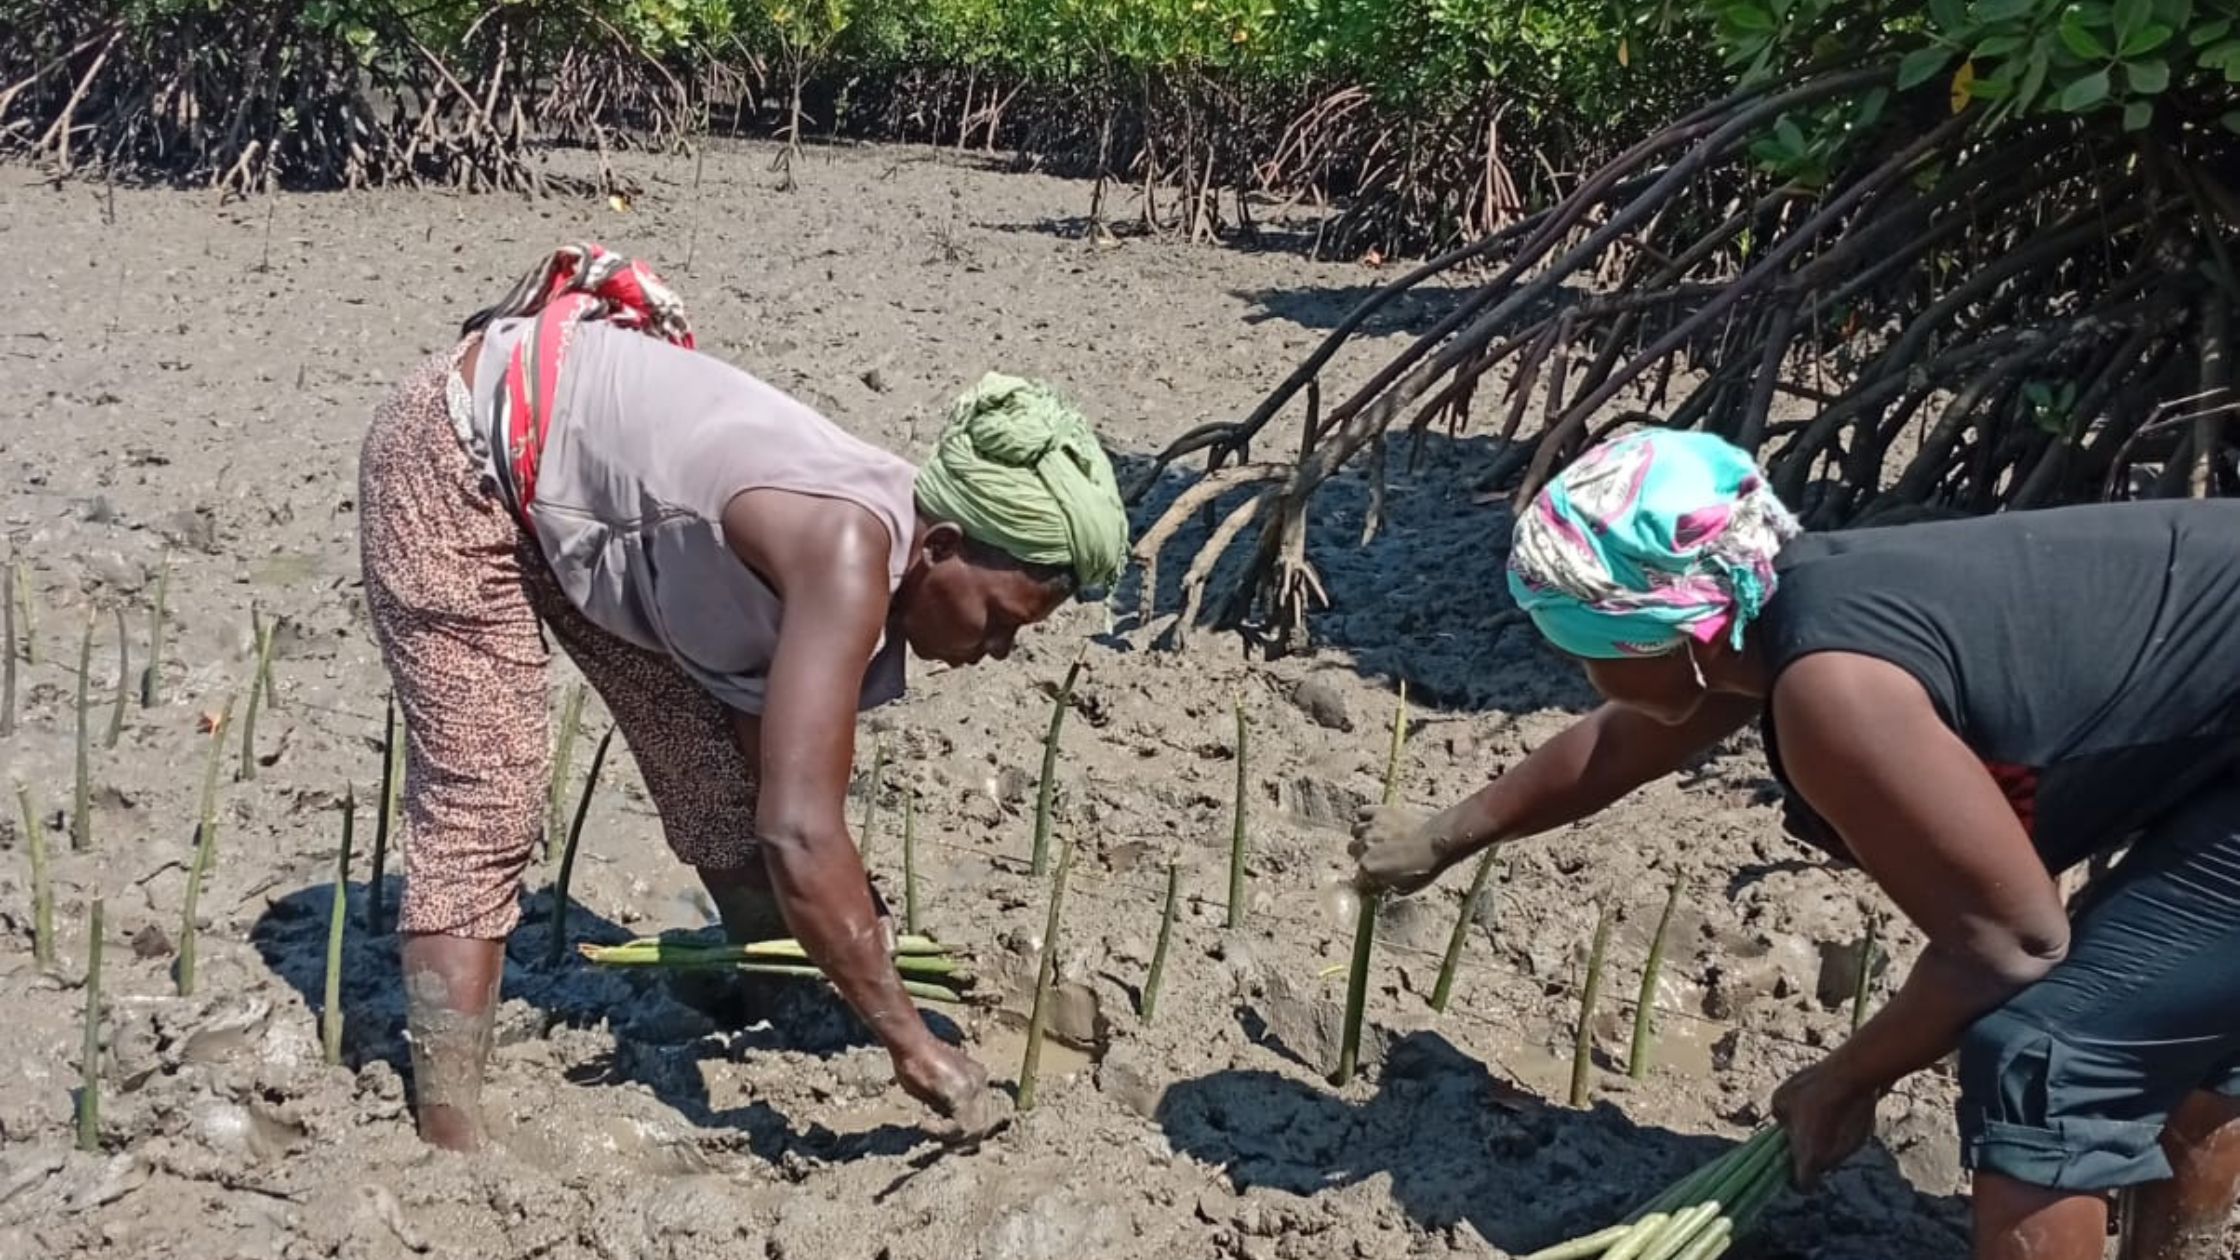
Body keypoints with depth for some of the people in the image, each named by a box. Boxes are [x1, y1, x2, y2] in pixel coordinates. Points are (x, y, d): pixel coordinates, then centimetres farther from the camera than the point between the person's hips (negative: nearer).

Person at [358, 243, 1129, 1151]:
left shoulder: (871, 572, -8)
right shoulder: (848, 551, -35)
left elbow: (775, 798, -1)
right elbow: (798, 835, -41)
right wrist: (910, 1043, -34)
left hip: (576, 480, 9)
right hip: (457, 452, -9)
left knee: (723, 779, 11)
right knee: (482, 804, -14)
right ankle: (449, 1142, -8)